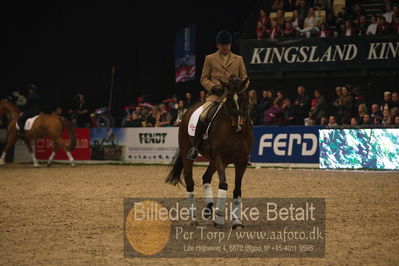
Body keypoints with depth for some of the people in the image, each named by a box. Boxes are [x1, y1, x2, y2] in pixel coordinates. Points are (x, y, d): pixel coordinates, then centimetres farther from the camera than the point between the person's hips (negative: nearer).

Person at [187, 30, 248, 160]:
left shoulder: (238, 59, 17)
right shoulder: (210, 59, 12)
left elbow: (244, 78, 17)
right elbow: (204, 79, 10)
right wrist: (213, 87, -10)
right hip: (215, 95, -2)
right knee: (203, 116, -27)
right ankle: (195, 147, -16)